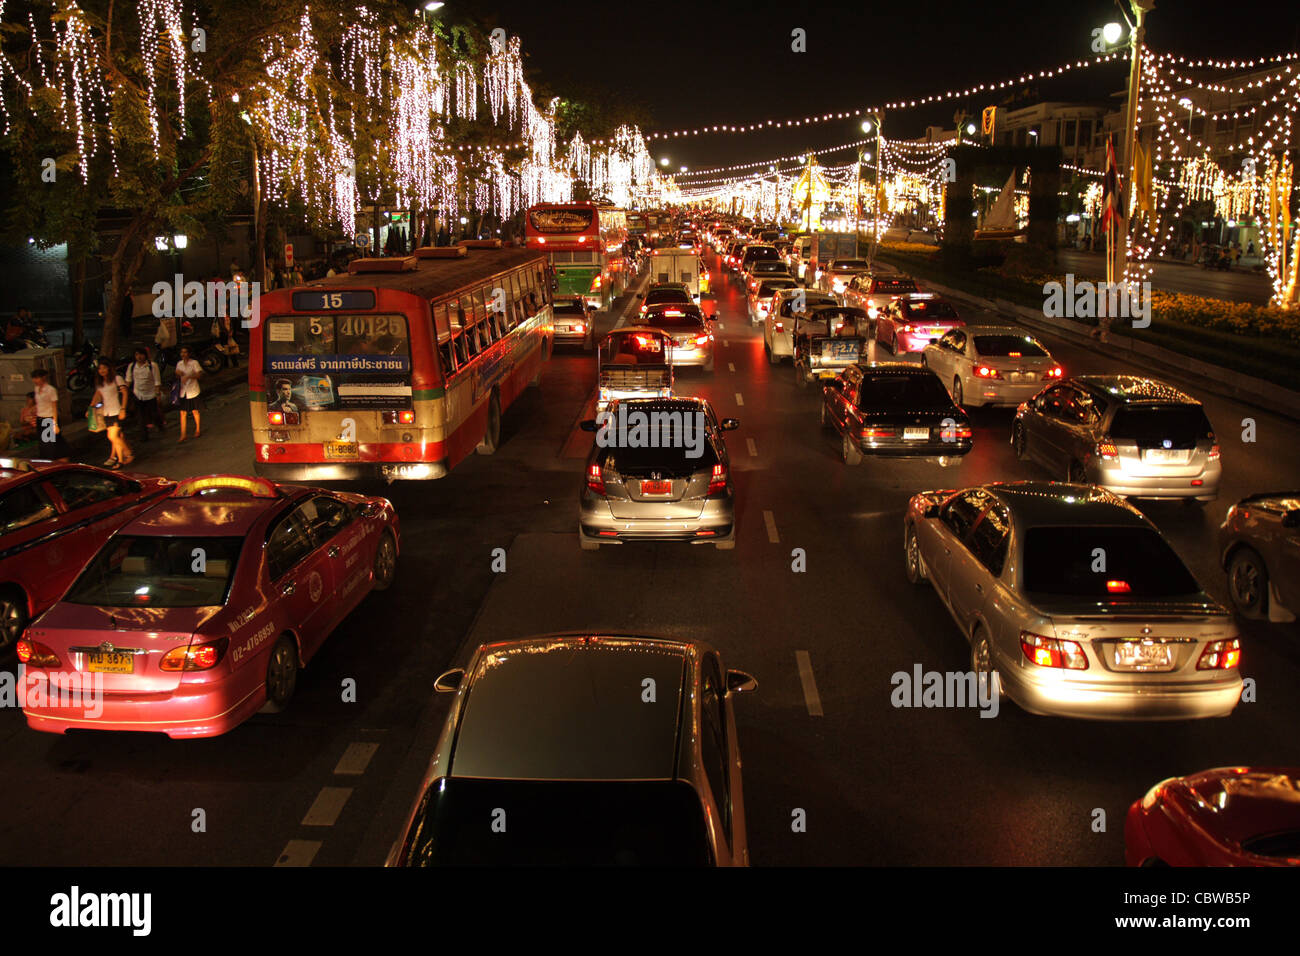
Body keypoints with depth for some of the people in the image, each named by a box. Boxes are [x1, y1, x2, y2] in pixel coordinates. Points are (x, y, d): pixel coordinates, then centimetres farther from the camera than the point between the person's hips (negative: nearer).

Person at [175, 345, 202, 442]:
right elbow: (177, 377, 16)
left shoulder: (194, 363, -9)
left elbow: (199, 374, -19)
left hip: (193, 391, -4)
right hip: (183, 391, 4)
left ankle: (197, 430, 30)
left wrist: (188, 376, -30)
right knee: (182, 413, 0)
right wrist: (178, 373, -7)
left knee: (194, 411, 9)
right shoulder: (179, 364, 6)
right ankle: (183, 435, 3)